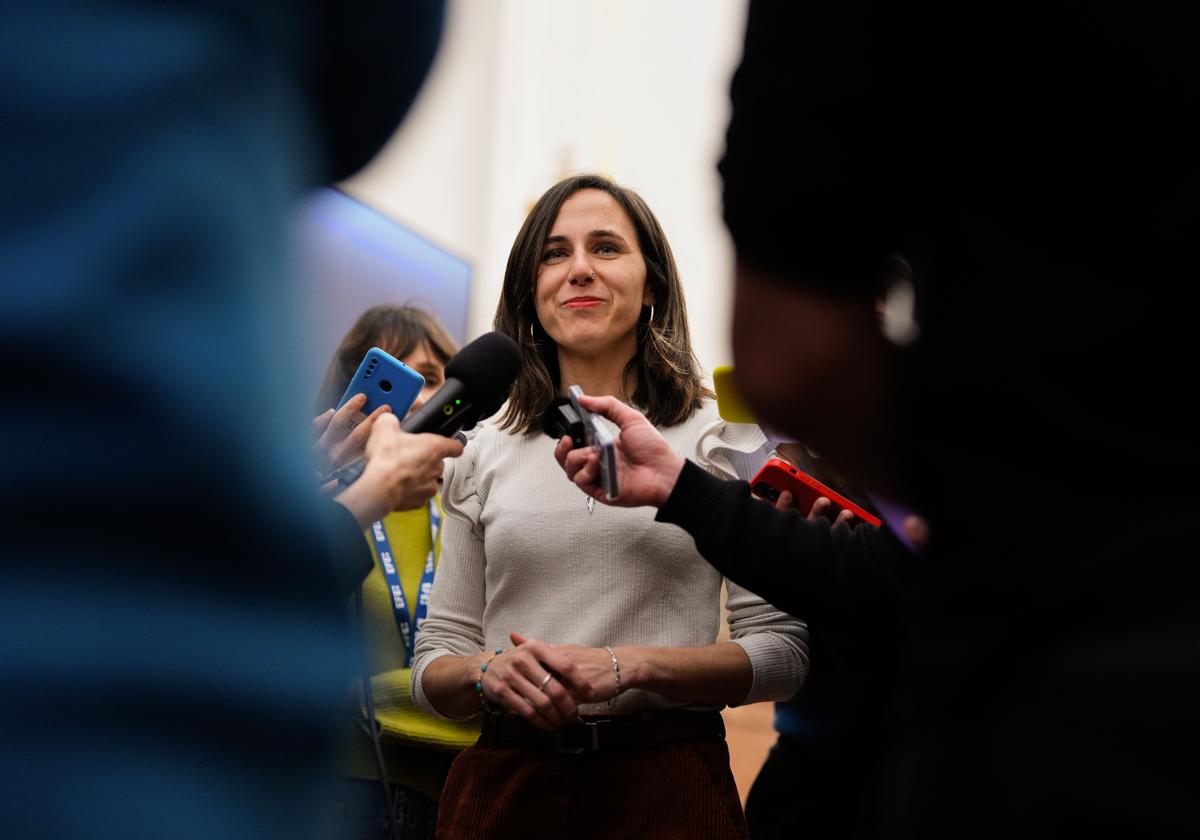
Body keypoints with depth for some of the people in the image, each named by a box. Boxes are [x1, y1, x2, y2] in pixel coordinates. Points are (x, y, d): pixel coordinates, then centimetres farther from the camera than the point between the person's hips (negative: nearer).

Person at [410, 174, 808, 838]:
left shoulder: (723, 439, 2)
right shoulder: (486, 455, 10)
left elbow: (782, 651, -3)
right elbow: (433, 666, 9)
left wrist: (628, 667, -16)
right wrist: (488, 671, -13)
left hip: (667, 782, -2)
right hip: (505, 778, 2)